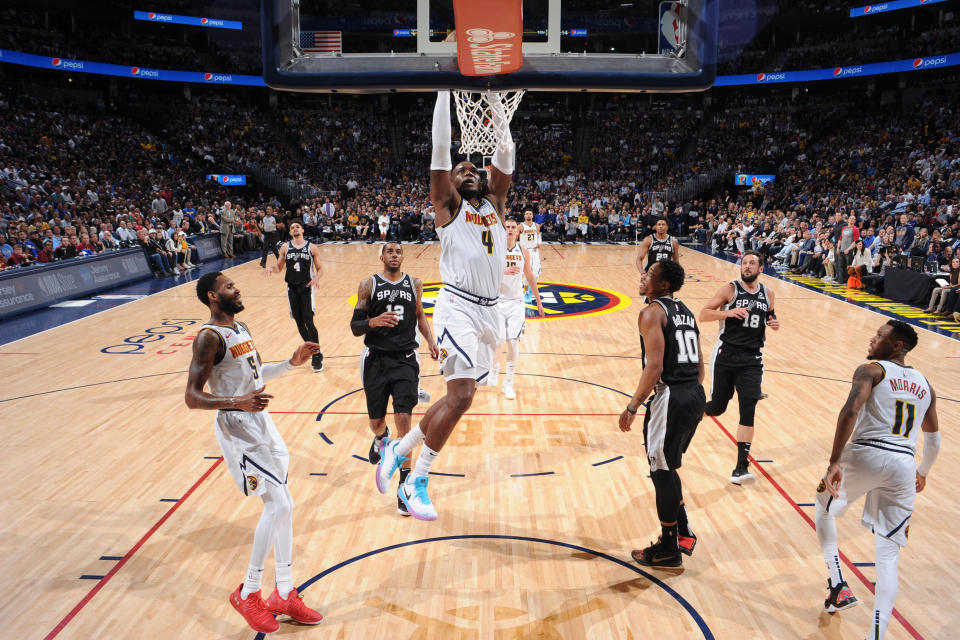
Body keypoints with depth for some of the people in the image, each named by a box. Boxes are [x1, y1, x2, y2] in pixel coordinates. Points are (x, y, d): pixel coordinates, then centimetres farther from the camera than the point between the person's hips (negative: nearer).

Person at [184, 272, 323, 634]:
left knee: (282, 506, 10)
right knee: (278, 505, -11)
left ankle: (284, 595, 22)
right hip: (238, 428, -9)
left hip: (260, 420, 9)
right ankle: (247, 594, 8)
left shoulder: (241, 329, 10)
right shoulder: (209, 337, -16)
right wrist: (237, 402, -35)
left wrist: (292, 363, 9)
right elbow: (192, 397, -21)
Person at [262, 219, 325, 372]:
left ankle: (317, 356, -3)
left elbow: (319, 269, 2)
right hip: (292, 288, 3)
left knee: (308, 322, -13)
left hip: (306, 287, -3)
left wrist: (316, 278, -19)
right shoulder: (285, 248, 6)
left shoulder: (312, 248, -1)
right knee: (299, 322, 8)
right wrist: (271, 269, -10)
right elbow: (279, 267, 12)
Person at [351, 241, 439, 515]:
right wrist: (373, 321, -23)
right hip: (376, 359, 0)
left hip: (405, 359, 0)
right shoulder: (369, 284, 0)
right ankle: (381, 438, 48)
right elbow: (355, 326, -2)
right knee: (376, 421, 8)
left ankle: (405, 484, -1)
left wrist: (431, 340, 9)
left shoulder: (414, 283, 7)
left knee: (403, 418, -11)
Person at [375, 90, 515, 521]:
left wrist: (493, 97, 9)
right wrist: (444, 91, -1)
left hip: (488, 311, 7)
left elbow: (505, 152, 12)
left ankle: (398, 449, 28)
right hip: (458, 306, -7)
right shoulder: (448, 205, 4)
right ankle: (415, 483, -3)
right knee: (462, 395, -17)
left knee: (459, 396, 10)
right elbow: (440, 149, -3)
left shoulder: (494, 203, 18)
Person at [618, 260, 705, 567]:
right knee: (667, 467, 23)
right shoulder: (685, 311, 16)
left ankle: (668, 549, 18)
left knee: (662, 472, 5)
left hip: (670, 397, -9)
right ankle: (684, 533, 32)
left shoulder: (652, 312, -11)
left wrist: (632, 407, -16)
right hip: (695, 395, 9)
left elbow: (654, 366, -20)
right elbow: (699, 363, 17)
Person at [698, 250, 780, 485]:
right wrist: (729, 312, -23)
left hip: (752, 359, 3)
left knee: (748, 410, -9)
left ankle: (741, 468, -5)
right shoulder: (730, 290, -4)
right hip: (726, 355, -2)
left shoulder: (768, 294, 9)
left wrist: (774, 323, 4)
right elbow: (703, 314, -8)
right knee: (717, 408, 4)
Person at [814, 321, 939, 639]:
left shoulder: (871, 370, 2)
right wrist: (923, 471, 46)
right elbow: (933, 438, 31)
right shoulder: (925, 384, 20)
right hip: (904, 465, 4)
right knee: (888, 555, 8)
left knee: (824, 507, 24)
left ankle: (838, 586, 18)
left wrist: (834, 462, -17)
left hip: (866, 455, -4)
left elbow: (850, 411, -15)